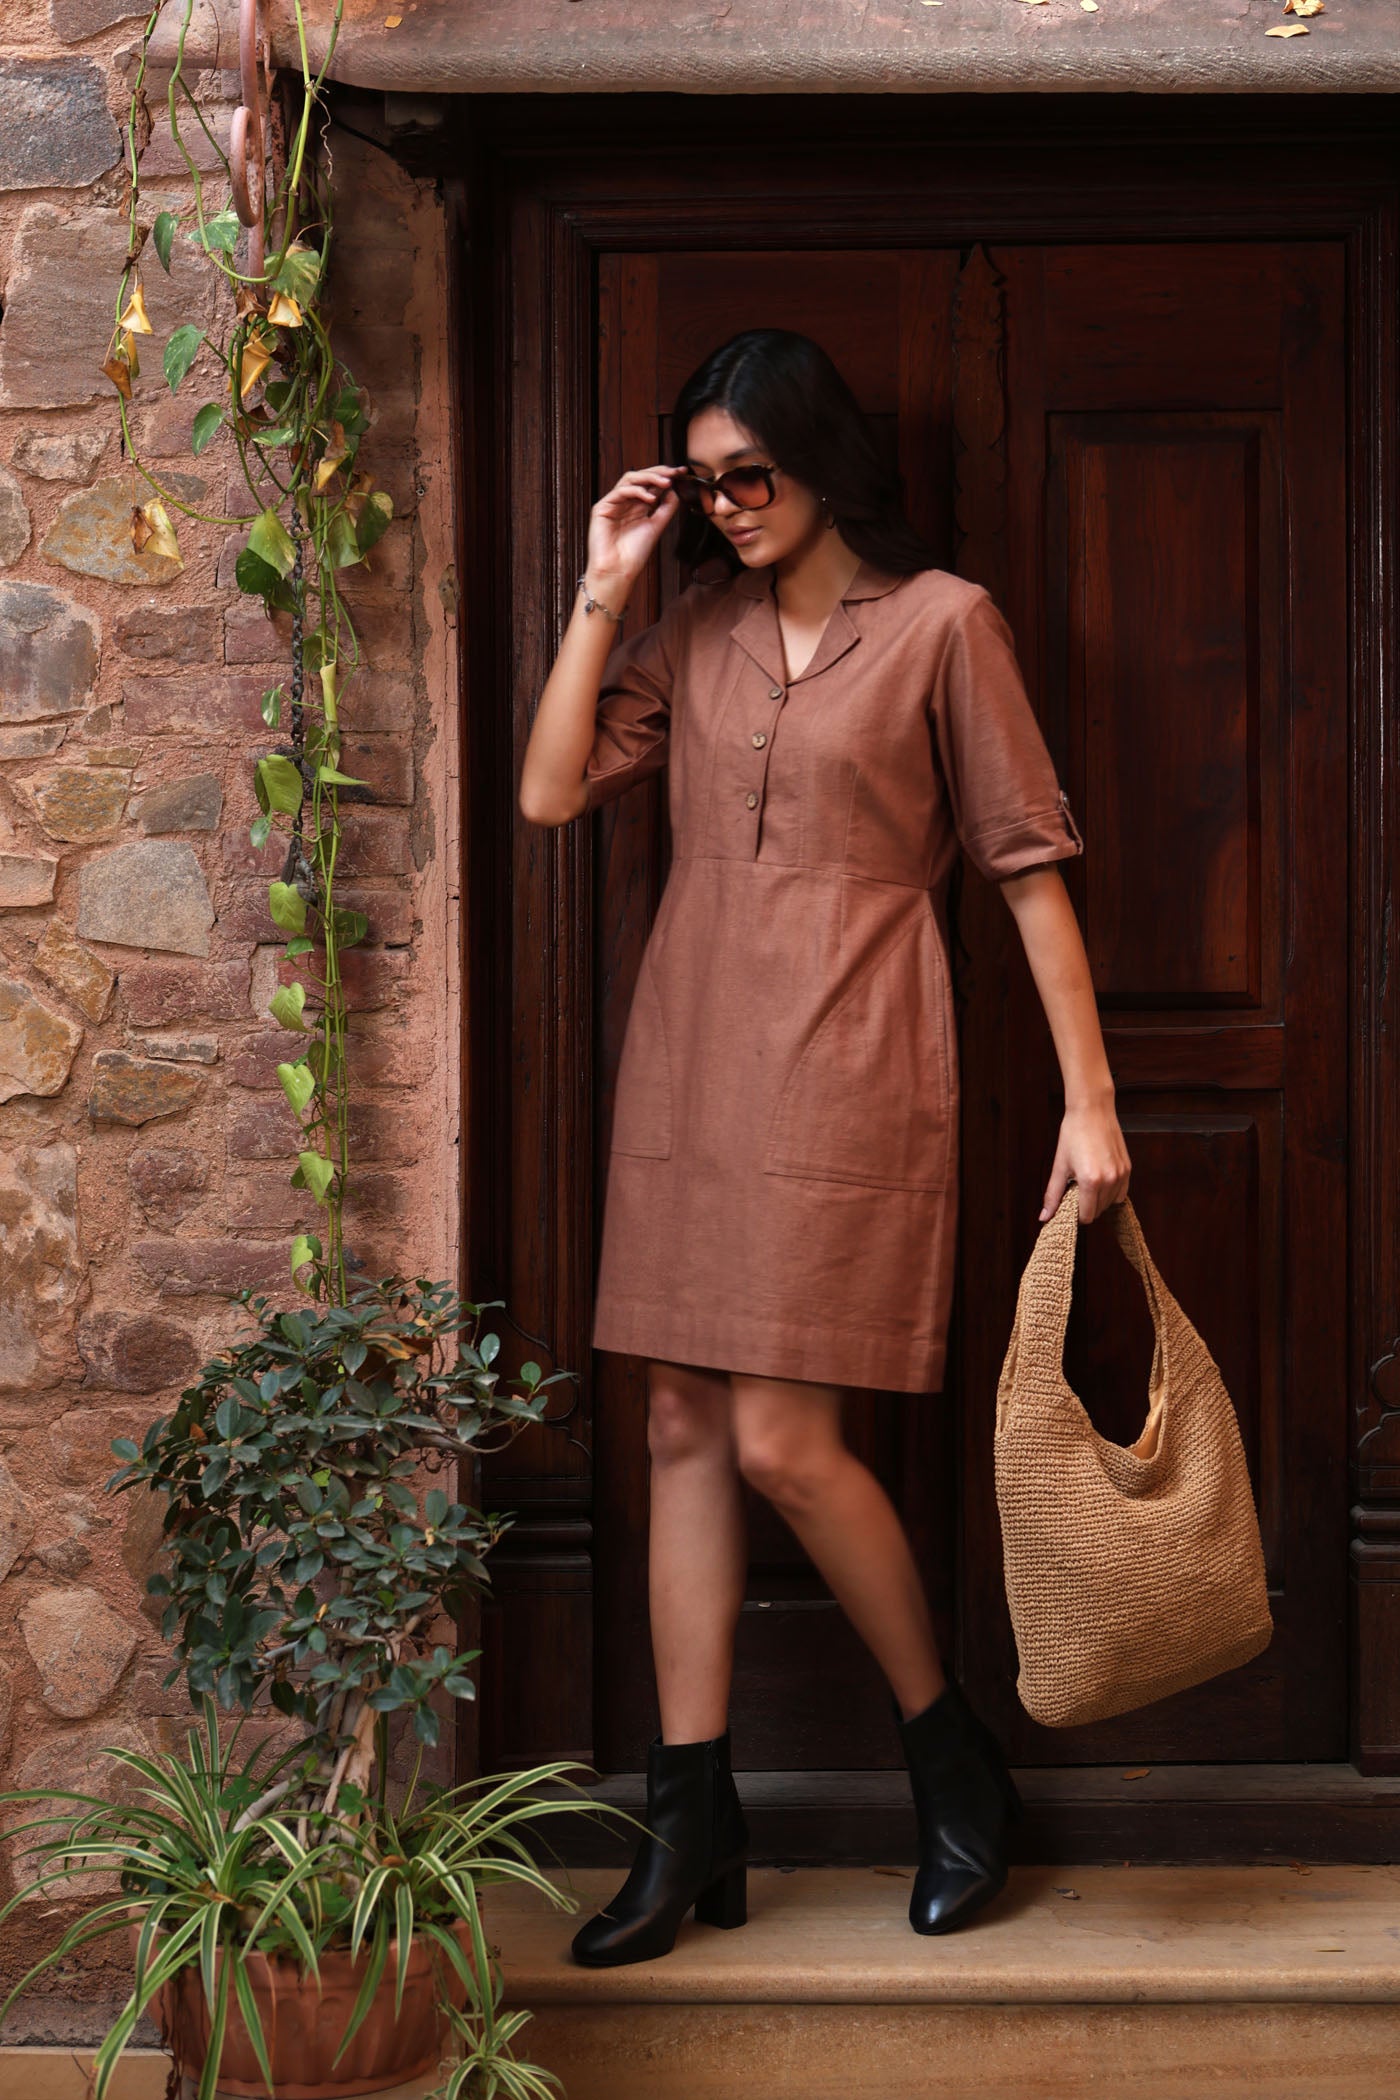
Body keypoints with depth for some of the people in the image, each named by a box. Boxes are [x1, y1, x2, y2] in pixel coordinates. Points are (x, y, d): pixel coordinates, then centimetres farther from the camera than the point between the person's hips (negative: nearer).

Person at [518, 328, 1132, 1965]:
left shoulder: (940, 623, -2)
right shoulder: (697, 632, 12)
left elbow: (1029, 863, -3)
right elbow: (550, 793, 4)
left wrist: (1088, 1097, -7)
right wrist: (601, 593, 1)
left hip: (843, 1064, -5)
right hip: (688, 1057, 6)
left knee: (782, 1442, -9)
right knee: (684, 1428, 4)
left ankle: (952, 1755, 13)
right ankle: (690, 1822, 10)